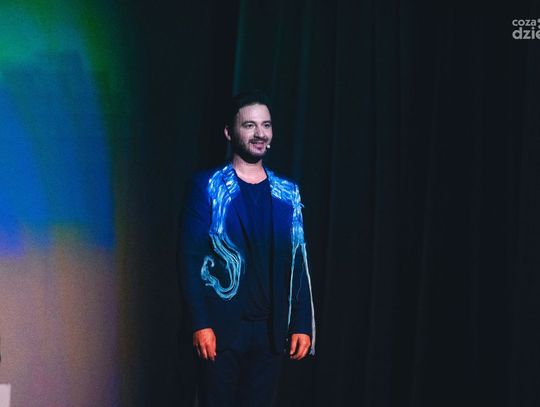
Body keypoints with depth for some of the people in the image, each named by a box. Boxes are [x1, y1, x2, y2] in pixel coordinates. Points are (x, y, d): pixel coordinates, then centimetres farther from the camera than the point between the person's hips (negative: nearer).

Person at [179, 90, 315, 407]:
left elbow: (298, 265, 9)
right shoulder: (208, 187, -2)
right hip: (222, 327, -3)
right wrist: (199, 323, -14)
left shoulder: (287, 194, 9)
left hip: (271, 330, 3)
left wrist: (302, 324, 2)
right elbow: (191, 260, -7)